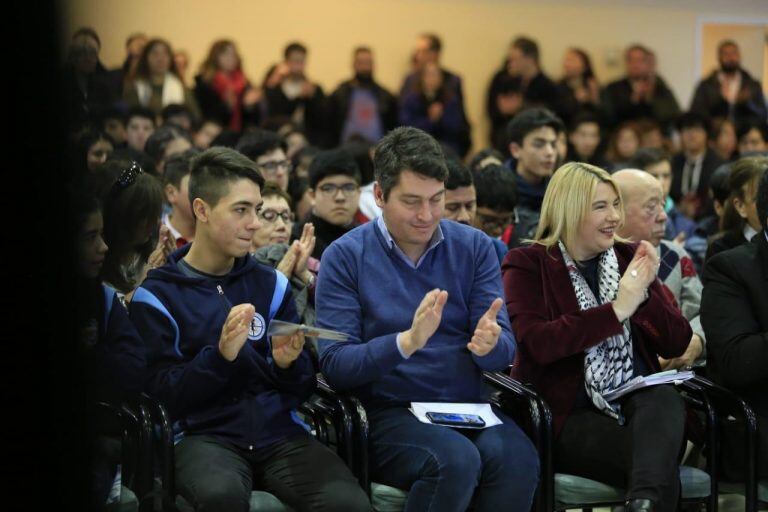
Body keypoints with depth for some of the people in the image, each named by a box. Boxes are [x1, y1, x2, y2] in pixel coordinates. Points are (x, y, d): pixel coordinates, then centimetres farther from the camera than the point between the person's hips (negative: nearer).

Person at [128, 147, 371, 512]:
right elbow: (162, 395, -3)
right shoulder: (156, 296, 4)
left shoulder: (271, 285, 15)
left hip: (278, 430, 3)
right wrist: (220, 355, -18)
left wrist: (289, 363, -7)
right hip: (203, 433, -2)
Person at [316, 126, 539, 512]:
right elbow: (333, 364, -8)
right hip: (387, 412, -3)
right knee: (456, 459, -34)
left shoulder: (474, 248, 9)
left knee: (517, 459, -31)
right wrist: (407, 342, -24)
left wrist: (490, 343, -21)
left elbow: (506, 352, 4)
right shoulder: (345, 257, 0)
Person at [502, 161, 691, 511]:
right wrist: (617, 309, -18)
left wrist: (645, 293, -10)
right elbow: (537, 343, -16)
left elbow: (677, 344, 9)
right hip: (568, 416, -4)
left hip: (638, 403, 4)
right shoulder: (527, 265, 3)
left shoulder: (629, 257, 15)